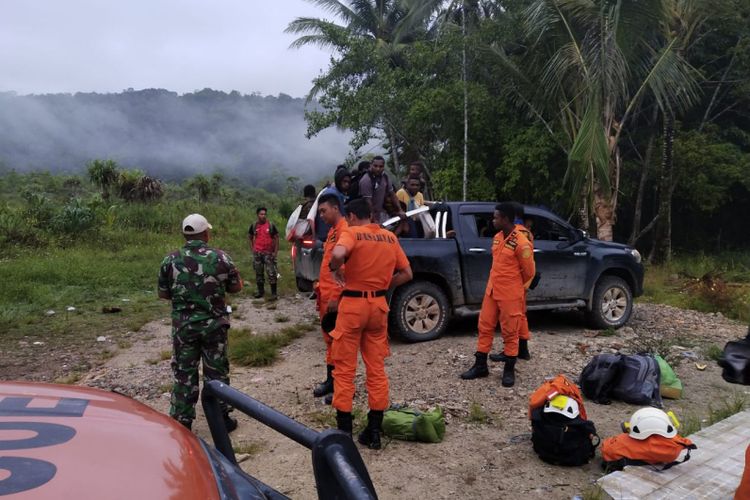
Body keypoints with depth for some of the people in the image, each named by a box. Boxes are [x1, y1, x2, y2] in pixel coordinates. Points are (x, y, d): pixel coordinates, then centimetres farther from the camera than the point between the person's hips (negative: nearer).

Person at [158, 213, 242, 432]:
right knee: (217, 371, 11)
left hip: (183, 324, 1)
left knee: (184, 373, 11)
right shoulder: (221, 258, -9)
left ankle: (182, 421, 19)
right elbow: (236, 287, 0)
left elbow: (163, 294, 2)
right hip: (214, 324, 0)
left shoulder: (170, 260, -6)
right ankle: (222, 418, 21)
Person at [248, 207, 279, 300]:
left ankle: (274, 293, 1)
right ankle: (260, 291, 25)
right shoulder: (254, 225, 4)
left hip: (268, 253, -3)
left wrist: (275, 251, -6)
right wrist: (252, 248, 6)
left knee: (271, 273, -6)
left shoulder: (271, 225, -3)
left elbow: (276, 238, 0)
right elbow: (249, 237, 16)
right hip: (257, 253, 3)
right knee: (258, 273, 11)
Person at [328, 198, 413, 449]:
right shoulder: (390, 237, 7)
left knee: (345, 368, 6)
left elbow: (338, 254, -30)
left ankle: (344, 430, 10)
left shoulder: (351, 233, -8)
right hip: (379, 305, 5)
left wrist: (335, 269, -10)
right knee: (376, 367, 11)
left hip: (353, 304, -5)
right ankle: (374, 431, 16)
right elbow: (406, 273, 10)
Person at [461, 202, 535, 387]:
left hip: (510, 295, -7)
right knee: (484, 327, 11)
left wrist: (512, 286, 7)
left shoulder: (521, 243, -17)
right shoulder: (497, 237, 7)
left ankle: (509, 370, 18)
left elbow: (528, 272, -8)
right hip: (491, 291, 8)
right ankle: (480, 366, 22)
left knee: (510, 332, 5)